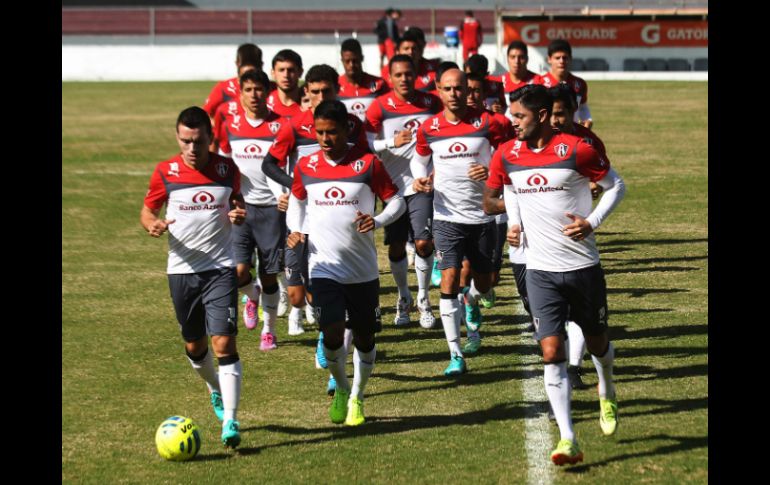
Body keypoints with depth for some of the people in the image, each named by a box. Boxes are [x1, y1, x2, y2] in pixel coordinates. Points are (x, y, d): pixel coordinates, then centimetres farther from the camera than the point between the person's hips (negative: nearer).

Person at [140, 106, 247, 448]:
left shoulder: (227, 169, -1)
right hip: (181, 270, 1)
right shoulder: (166, 172, -3)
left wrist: (239, 215, -8)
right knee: (194, 345, 15)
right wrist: (152, 225, -16)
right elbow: (147, 211, 7)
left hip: (220, 268, -1)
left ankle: (230, 420, -16)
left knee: (224, 342, -15)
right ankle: (215, 389, 46)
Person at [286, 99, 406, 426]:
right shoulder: (306, 166, 1)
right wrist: (296, 230, 0)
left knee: (364, 336, 9)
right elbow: (297, 201, 18)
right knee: (332, 334, -14)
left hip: (363, 269, 0)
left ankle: (357, 399, 29)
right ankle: (341, 388, 14)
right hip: (325, 267, 0)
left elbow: (396, 201, 0)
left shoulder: (368, 164, -6)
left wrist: (377, 221, -19)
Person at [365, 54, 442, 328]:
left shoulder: (431, 103, 1)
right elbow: (366, 144, -11)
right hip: (393, 185, 0)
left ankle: (423, 299, 10)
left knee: (423, 243, -9)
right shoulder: (379, 107, -6)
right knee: (396, 246, 5)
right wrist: (392, 143, -24)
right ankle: (403, 299, 26)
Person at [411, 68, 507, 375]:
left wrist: (492, 171, -16)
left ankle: (471, 301, 52)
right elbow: (419, 158, 18)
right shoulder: (428, 128, 0)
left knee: (483, 283, 11)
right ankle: (455, 355, -9)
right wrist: (420, 178, -2)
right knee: (449, 280, -13)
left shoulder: (486, 122, -5)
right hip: (447, 217, 0)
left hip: (482, 216, 0)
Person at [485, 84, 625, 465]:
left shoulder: (575, 150, -12)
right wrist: (515, 224, 4)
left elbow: (616, 185, 0)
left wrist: (592, 222, -12)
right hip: (540, 270, 2)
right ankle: (568, 440, -13)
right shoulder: (506, 156, -1)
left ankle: (607, 393, 49)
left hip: (583, 266, -2)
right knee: (552, 351, -11)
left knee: (596, 342, 14)